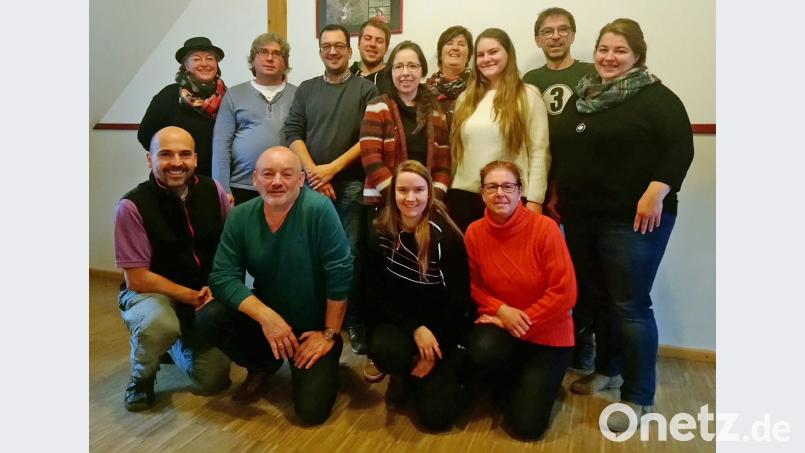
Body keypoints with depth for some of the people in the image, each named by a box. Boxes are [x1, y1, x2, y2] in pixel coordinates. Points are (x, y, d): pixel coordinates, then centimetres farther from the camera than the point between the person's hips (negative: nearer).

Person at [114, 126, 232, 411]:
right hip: (151, 292, -4)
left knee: (214, 381, -3)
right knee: (158, 324, -39)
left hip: (207, 294, 4)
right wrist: (193, 296, -19)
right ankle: (141, 377, -3)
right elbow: (136, 279, -17)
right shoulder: (132, 206, -18)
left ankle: (178, 344, 30)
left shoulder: (213, 191, -7)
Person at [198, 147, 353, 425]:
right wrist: (266, 316, -28)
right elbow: (223, 277, -13)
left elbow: (340, 273, -21)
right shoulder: (240, 217, -10)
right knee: (210, 317, -20)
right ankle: (263, 366, 8)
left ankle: (325, 363, 22)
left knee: (312, 411, -13)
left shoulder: (318, 209, -24)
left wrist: (330, 334, -15)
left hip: (314, 325, -4)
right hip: (266, 317, 4)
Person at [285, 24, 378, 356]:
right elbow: (293, 133, 6)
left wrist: (333, 168, -10)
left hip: (352, 183, -3)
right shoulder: (306, 89, 15)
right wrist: (314, 173, -8)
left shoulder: (365, 89, 6)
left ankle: (355, 323, 5)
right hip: (311, 183, 3)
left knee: (351, 252, -4)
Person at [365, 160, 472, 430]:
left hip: (441, 325, -2)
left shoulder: (446, 235, -16)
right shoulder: (380, 232, -8)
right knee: (383, 351, -35)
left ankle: (448, 370, 20)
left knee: (435, 415, -13)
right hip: (399, 319, 2)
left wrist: (435, 348, -14)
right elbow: (376, 293, -5)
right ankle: (405, 376, 3)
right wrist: (415, 328, -17)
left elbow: (459, 298, -13)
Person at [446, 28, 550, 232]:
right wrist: (446, 193, 11)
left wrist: (534, 200, -10)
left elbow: (539, 152, -5)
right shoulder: (466, 98, 12)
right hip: (464, 195, 4)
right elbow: (454, 148, 14)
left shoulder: (528, 96, -1)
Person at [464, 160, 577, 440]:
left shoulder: (544, 228, -19)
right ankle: (509, 388, 5)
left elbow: (564, 294, -18)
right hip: (499, 325, 3)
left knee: (526, 425, -10)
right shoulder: (475, 232, -8)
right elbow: (474, 286, 3)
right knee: (484, 351, -34)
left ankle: (534, 381, 27)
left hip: (547, 333, -2)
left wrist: (522, 322, -17)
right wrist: (501, 311, -16)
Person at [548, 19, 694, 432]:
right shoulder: (582, 97, 16)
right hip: (581, 217, 7)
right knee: (596, 298, 15)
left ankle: (639, 397, 10)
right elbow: (562, 150, 21)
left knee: (629, 305, -3)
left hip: (631, 218, -6)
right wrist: (557, 194, 16)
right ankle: (607, 369, 34)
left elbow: (680, 147, -14)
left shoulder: (655, 97, -4)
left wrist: (656, 193, -24)